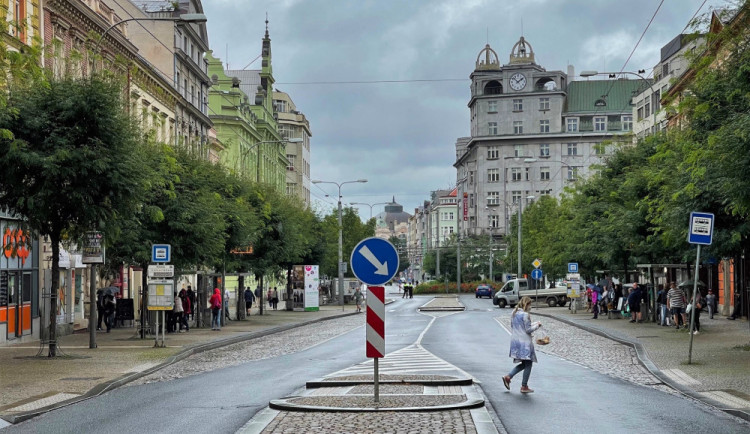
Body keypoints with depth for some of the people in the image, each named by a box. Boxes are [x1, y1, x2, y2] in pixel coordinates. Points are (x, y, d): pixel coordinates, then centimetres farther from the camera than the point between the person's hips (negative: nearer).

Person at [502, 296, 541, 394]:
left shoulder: (514, 313, 11)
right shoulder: (525, 315, -15)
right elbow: (528, 330, -14)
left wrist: (533, 324, 18)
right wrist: (537, 325, 1)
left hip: (515, 341, 8)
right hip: (524, 342, -8)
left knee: (524, 364, 18)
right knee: (528, 364, 2)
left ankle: (508, 377, 8)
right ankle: (524, 386, 4)